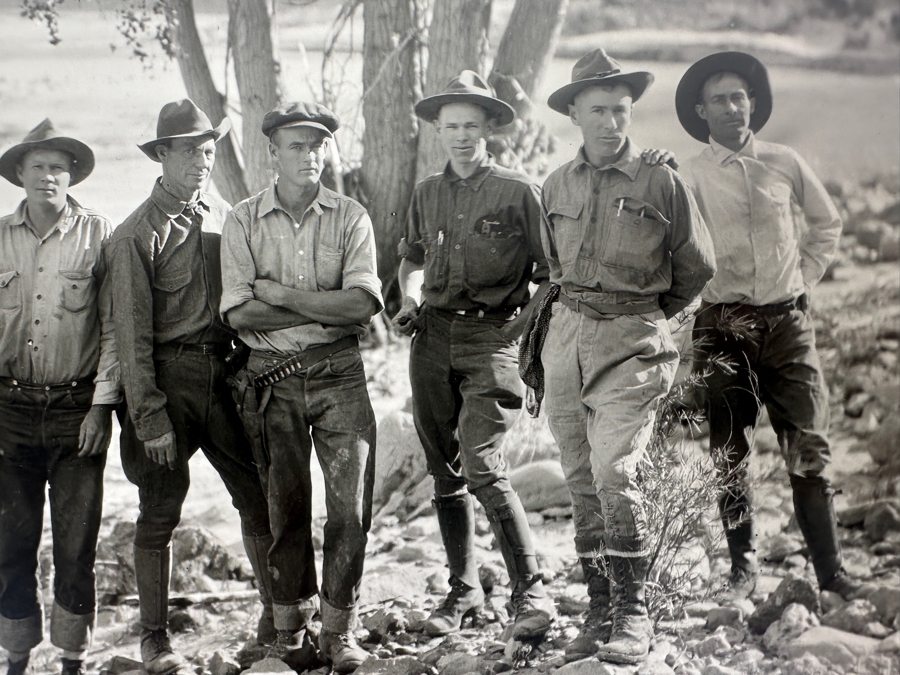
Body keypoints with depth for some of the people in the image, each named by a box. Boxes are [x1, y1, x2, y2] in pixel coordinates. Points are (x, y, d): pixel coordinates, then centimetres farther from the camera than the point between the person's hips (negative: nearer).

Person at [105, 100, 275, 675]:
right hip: (168, 375, -4)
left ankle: (277, 618, 13)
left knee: (260, 497, 1)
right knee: (160, 512, 3)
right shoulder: (139, 233, -6)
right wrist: (149, 415, -12)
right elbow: (133, 332, -8)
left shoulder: (226, 218, 9)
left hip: (225, 371, 4)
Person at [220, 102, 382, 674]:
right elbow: (239, 313, -8)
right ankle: (288, 627, 19)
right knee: (287, 506, 7)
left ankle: (340, 628, 7)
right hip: (272, 378, 0)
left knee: (352, 507, -5)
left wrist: (280, 293, -11)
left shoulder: (351, 218, 2)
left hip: (340, 374, 0)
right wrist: (325, 308, -10)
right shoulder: (244, 222, 2)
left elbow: (362, 304, -10)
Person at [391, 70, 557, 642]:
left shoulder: (518, 191, -1)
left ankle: (531, 592, -9)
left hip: (491, 339, -5)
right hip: (433, 338, 5)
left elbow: (550, 273, 2)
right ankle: (464, 589, 21)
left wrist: (523, 327, -10)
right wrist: (410, 299, 11)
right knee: (445, 471, 8)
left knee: (482, 466, -18)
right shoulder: (428, 194, 13)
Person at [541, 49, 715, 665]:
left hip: (632, 341, -5)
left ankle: (634, 615, -10)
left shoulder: (661, 183, -2)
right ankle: (600, 611, 12)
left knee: (615, 474, -18)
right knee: (582, 481, 5)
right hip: (567, 336, 5)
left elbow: (696, 267, 10)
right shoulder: (558, 185, 10)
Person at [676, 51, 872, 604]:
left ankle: (831, 571, 4)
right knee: (731, 454, 1)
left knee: (809, 449, -1)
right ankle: (743, 568, 12)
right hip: (724, 324, -1)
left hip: (788, 321, 1)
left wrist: (804, 276, 13)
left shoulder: (785, 163, 7)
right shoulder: (691, 176, 1)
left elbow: (827, 222, 20)